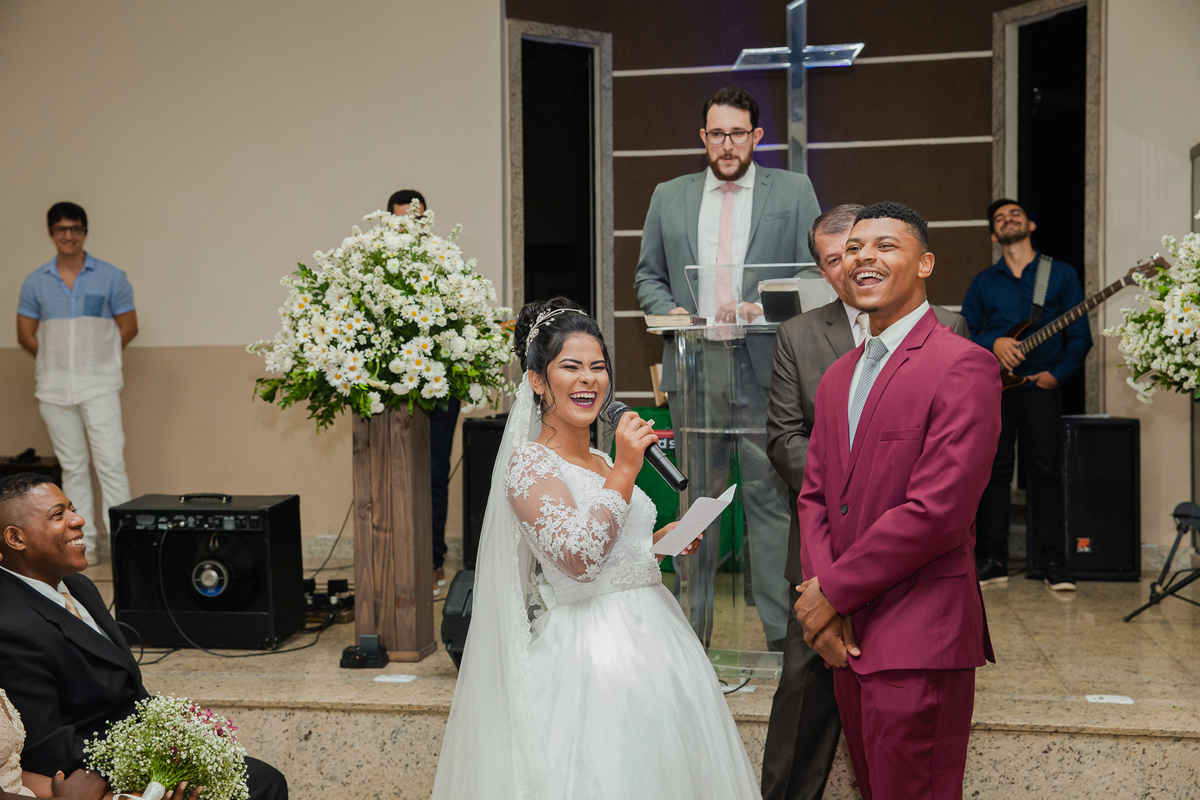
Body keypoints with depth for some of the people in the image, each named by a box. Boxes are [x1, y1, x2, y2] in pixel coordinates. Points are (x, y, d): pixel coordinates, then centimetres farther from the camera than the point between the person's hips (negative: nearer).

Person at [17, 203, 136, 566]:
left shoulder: (111, 277, 1)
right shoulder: (35, 282, 7)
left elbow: (128, 327, 5)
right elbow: (25, 333, 12)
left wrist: (95, 357, 3)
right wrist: (56, 359, 5)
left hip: (99, 385, -3)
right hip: (54, 387, 3)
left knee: (110, 462, -9)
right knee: (72, 467, 7)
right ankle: (83, 544, 13)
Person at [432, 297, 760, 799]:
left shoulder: (603, 463, 13)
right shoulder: (528, 463, -12)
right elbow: (579, 559, -25)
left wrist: (660, 543, 8)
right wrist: (624, 471, -24)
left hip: (650, 639, 8)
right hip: (589, 653, -8)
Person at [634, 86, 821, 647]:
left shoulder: (794, 192, 9)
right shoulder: (669, 197, 15)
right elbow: (647, 275, 18)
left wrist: (764, 308, -12)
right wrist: (668, 309, -3)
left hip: (766, 369, -2)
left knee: (771, 496, -2)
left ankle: (783, 630, 7)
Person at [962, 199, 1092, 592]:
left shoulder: (1062, 274, 7)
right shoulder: (984, 282, 12)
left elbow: (1080, 335, 4)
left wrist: (1058, 373, -9)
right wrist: (993, 343, -10)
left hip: (1042, 384, -2)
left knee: (1046, 471, -3)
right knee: (994, 470, 2)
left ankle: (1055, 563, 3)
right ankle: (992, 560, 9)